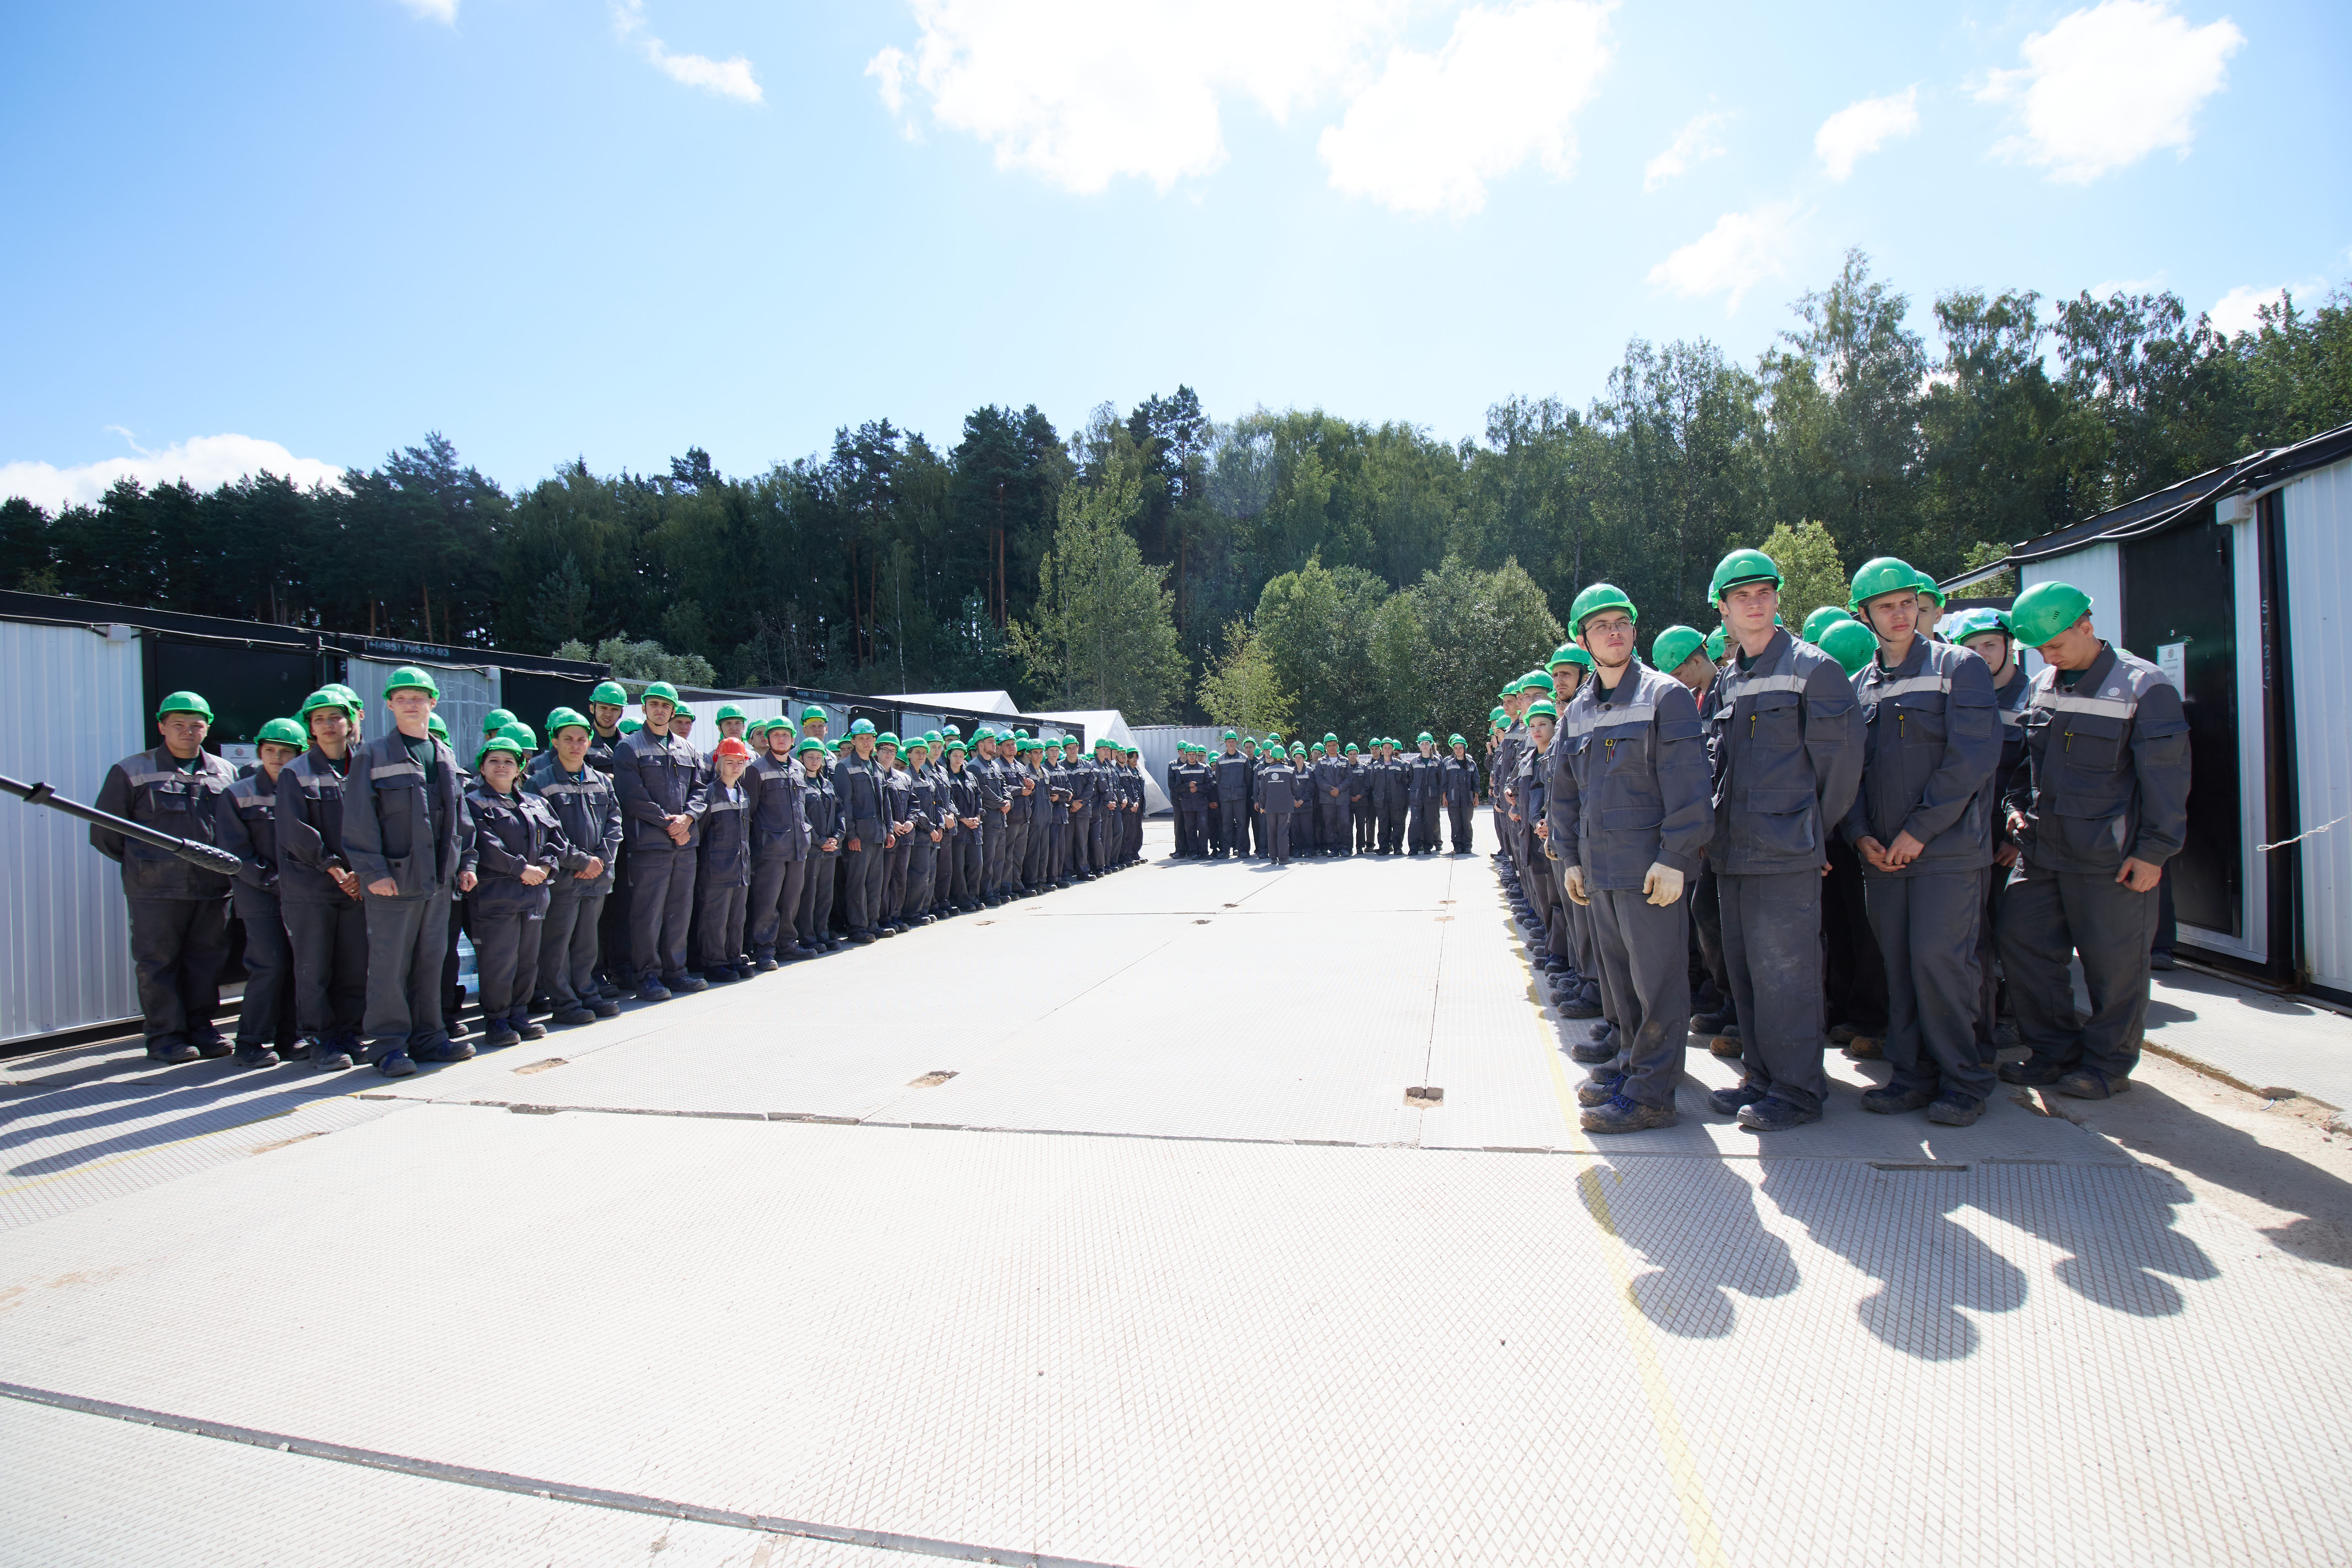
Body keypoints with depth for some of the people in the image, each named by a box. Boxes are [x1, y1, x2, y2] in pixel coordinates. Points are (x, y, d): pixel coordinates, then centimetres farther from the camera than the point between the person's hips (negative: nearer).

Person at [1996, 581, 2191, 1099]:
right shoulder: (2041, 687, 10)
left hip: (2110, 857, -6)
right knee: (2020, 940, 6)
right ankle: (2054, 1051, 20)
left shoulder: (2144, 687, -8)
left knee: (2113, 962, 4)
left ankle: (2108, 1063, 20)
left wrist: (2153, 851, -11)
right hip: (2040, 848, 6)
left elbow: (2166, 776, -9)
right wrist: (2018, 806, 7)